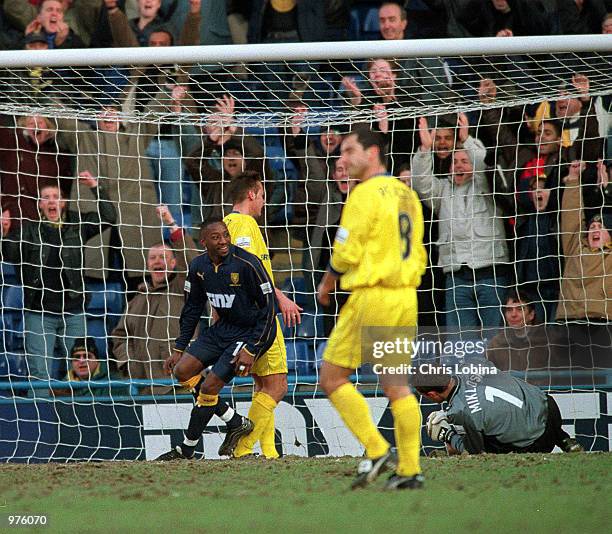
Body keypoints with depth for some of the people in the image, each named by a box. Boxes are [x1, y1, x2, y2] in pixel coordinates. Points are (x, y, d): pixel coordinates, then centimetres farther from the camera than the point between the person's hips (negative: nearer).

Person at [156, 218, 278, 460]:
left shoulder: (247, 263, -22)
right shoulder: (199, 267, -2)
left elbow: (268, 308, -17)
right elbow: (192, 308, 12)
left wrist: (251, 350, -21)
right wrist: (179, 348, 9)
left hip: (251, 332, -7)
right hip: (222, 329, 7)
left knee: (209, 386, -14)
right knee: (182, 371, -3)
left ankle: (186, 450, 2)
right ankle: (237, 423, 7)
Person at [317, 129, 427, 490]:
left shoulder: (367, 193, -11)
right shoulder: (407, 194, 14)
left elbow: (346, 253, -13)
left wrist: (326, 286, 3)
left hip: (372, 297, -8)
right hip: (406, 297, 8)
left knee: (333, 377, 0)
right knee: (396, 384, 10)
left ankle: (377, 451, -7)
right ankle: (409, 470, 6)